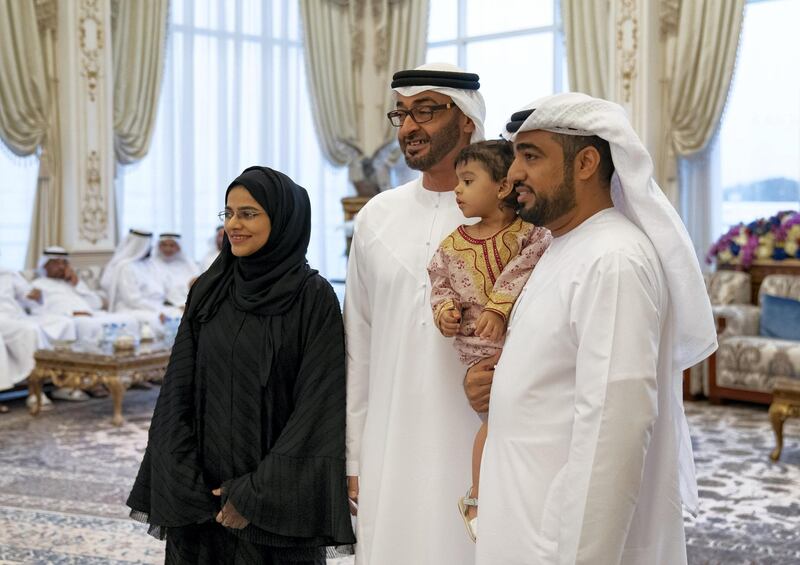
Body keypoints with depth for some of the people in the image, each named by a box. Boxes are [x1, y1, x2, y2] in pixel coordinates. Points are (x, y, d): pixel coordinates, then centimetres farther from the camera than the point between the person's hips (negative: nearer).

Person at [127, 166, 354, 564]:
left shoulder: (313, 297, -9)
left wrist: (258, 493, -14)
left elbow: (317, 404, -12)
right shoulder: (208, 290, 4)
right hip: (205, 488, 4)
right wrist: (183, 483, -5)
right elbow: (180, 388, 3)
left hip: (276, 493, -4)